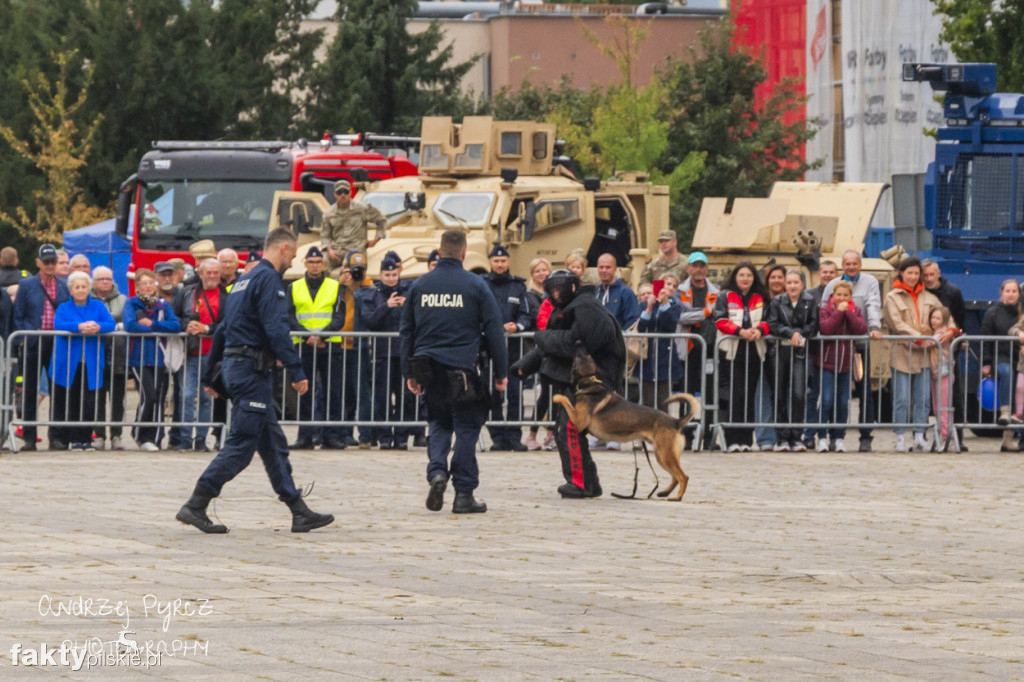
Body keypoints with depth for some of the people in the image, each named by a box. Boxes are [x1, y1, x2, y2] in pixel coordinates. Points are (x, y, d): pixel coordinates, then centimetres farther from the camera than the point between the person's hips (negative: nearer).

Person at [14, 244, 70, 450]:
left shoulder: (65, 286, 8)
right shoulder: (26, 285, 4)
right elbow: (18, 316, 4)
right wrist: (24, 339, -7)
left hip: (58, 345, 1)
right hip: (33, 345, -1)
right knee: (30, 392, 3)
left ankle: (57, 437, 7)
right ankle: (29, 437, 8)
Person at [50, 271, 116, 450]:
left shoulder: (98, 306, 13)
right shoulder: (63, 308, 10)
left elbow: (111, 324, -2)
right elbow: (58, 325, -9)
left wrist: (98, 328, -24)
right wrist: (79, 327, -24)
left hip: (91, 363, 0)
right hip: (68, 360, 0)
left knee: (89, 403, -5)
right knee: (70, 403, -1)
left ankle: (86, 438, 1)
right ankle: (75, 439, 5)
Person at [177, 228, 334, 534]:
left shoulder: (245, 280, 19)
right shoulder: (269, 279, -11)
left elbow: (222, 330, 23)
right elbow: (277, 330, -21)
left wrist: (210, 375, 28)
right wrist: (297, 372, -22)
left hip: (235, 366, 10)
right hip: (252, 369, -10)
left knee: (274, 443, 11)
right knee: (241, 444, -8)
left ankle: (300, 512, 13)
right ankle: (195, 506, -11)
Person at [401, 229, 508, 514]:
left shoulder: (420, 285, 7)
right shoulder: (476, 286, -3)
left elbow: (406, 330, 11)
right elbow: (494, 330, -2)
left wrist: (409, 372, 17)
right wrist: (501, 372, 5)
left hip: (429, 368, 3)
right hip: (462, 368, -3)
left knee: (438, 423, 17)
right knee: (467, 427, 4)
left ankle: (437, 471, -8)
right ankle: (464, 494, 3)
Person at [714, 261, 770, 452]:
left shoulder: (761, 299, 14)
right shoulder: (725, 297, 4)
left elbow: (767, 321, 9)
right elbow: (720, 320, -6)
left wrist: (759, 330, -15)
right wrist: (740, 331, -20)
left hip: (754, 352, 3)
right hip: (731, 351, -3)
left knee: (749, 396, 3)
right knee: (734, 395, -10)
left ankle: (745, 439, 7)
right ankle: (732, 441, -9)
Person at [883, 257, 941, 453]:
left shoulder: (928, 297, 15)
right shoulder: (892, 297, 1)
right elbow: (897, 324, -9)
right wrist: (918, 337, -16)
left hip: (923, 354, 4)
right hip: (902, 353, -4)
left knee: (923, 398, 2)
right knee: (901, 399, -4)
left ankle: (919, 436, 6)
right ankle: (900, 438, 1)